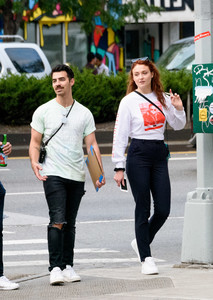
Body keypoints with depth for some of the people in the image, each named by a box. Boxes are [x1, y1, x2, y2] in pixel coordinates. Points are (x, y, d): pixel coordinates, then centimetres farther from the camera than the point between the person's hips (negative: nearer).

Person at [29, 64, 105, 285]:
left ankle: (68, 266, 15)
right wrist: (34, 162, -14)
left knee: (70, 223, 9)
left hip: (77, 176, 3)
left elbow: (91, 144, 8)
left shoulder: (84, 113, 9)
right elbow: (35, 142, 5)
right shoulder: (43, 111, 4)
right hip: (53, 175, -3)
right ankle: (55, 268, -17)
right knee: (58, 220, -15)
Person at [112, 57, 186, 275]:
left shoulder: (163, 99, 8)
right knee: (143, 208, -2)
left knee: (163, 209, 0)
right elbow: (120, 135, -4)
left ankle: (141, 242, 24)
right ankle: (146, 259, 5)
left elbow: (178, 126, 16)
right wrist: (119, 167, -8)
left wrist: (178, 109, -4)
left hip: (159, 155, 4)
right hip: (138, 155, -4)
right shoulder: (128, 101, -3)